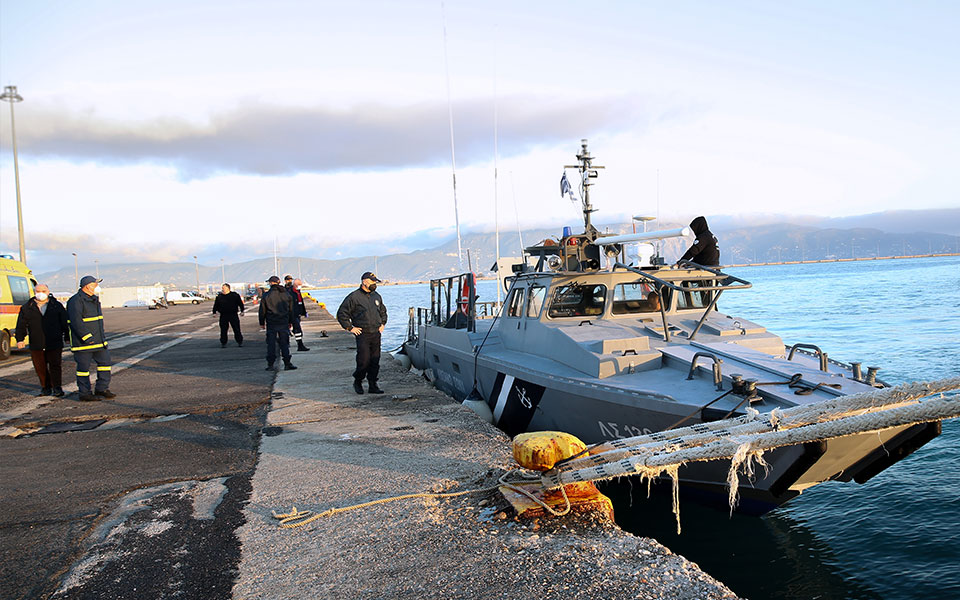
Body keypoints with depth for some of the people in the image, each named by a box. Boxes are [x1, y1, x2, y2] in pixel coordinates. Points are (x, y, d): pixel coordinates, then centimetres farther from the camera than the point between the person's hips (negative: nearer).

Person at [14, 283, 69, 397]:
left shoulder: (57, 305, 5)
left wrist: (67, 337, 6)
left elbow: (65, 322, 8)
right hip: (36, 344, 2)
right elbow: (21, 325, 9)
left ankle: (57, 388, -1)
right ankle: (45, 387, 22)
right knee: (40, 368, 8)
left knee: (55, 366, -4)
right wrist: (19, 339, 1)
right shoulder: (27, 307, 7)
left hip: (54, 344, -2)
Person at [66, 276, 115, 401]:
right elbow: (76, 321, -22)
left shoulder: (94, 299, 15)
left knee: (104, 361, 8)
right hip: (83, 341, -9)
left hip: (98, 340, 9)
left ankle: (101, 389, 17)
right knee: (83, 366, 0)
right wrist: (87, 337, -24)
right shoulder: (76, 301, -15)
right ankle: (84, 394, 8)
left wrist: (102, 336, 23)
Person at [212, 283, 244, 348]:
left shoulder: (235, 295, 1)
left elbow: (240, 303, 6)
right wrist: (214, 312, 8)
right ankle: (223, 343, 13)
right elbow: (216, 305, 15)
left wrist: (242, 311, 3)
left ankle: (240, 341, 11)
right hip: (223, 316, 2)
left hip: (233, 315, -2)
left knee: (236, 329, 0)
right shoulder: (219, 296, 8)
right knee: (223, 330, 3)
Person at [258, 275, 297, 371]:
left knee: (271, 344, 4)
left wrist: (262, 323, 9)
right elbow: (291, 310, 12)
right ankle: (287, 364, 2)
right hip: (284, 323, 2)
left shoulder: (266, 295, -5)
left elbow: (262, 310, 0)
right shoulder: (286, 295, 4)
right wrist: (290, 322, 20)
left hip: (271, 324, -2)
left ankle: (270, 364, 6)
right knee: (284, 343, 5)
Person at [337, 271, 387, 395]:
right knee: (364, 360, -9)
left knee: (375, 361, 4)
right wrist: (350, 328, -6)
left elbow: (383, 311, 32)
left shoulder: (376, 296, 15)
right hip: (362, 334, -6)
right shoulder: (353, 297, -6)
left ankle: (373, 385, 12)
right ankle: (357, 382, 14)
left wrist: (382, 324, 19)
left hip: (376, 334, 6)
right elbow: (341, 314, -3)